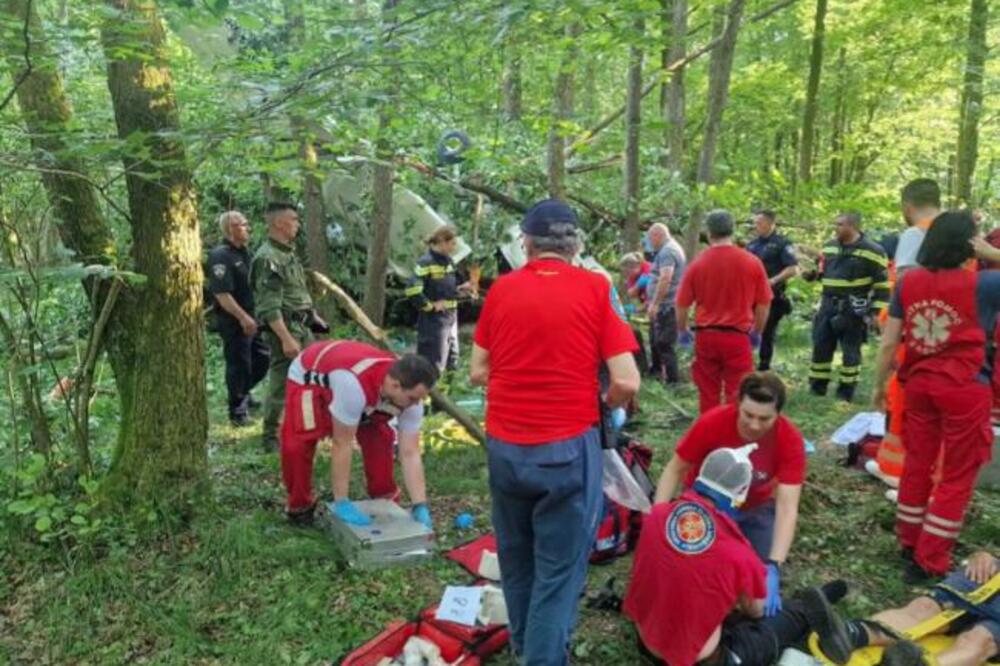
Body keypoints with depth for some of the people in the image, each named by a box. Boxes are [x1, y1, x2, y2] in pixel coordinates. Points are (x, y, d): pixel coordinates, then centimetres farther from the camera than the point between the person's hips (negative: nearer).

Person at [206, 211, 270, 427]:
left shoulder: (243, 252, 12)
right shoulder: (221, 255, -17)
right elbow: (221, 293, -23)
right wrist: (242, 317, -24)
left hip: (251, 318, 9)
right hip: (234, 322, -9)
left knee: (263, 357, 16)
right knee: (239, 365, 0)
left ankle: (243, 393, 36)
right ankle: (237, 411, 14)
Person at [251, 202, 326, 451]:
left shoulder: (288, 253, 14)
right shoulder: (268, 258, -17)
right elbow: (269, 306, -23)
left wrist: (313, 316, 21)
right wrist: (286, 338, -26)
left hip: (303, 326, 10)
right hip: (284, 328, -10)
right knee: (282, 384, -4)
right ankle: (270, 437, 7)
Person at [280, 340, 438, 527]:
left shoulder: (408, 394, -26)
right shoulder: (354, 385, -47)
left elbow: (410, 453, -22)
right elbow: (342, 444, -37)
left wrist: (421, 507, -25)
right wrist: (342, 503, -31)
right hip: (308, 376, -5)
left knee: (379, 436, -5)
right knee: (297, 444, -23)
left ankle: (385, 498, 16)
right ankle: (299, 505, 3)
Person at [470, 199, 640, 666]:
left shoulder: (501, 289, 1)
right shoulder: (595, 289, -6)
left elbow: (478, 372, 5)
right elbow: (626, 383, -10)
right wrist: (605, 406, 10)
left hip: (504, 445, 4)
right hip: (567, 446, -3)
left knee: (515, 557, 22)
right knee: (559, 567, 9)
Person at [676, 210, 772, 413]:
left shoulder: (697, 264, -5)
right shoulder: (752, 262, -4)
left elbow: (682, 304, 0)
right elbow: (763, 304, 2)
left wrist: (682, 331, 17)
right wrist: (757, 332, 17)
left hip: (705, 337, 1)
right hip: (738, 337, -1)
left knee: (708, 393, 12)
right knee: (737, 394, 4)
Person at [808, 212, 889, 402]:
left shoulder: (872, 251, -9)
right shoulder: (829, 247, 10)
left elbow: (883, 284, -8)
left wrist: (876, 310, -13)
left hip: (853, 310, -5)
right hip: (828, 306, 5)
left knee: (851, 351, 3)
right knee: (820, 345, 6)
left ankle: (846, 390, 13)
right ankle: (817, 386, 18)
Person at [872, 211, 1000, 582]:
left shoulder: (908, 282, -3)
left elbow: (888, 343, 0)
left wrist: (879, 385, 12)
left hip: (918, 384, 4)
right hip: (964, 389, -4)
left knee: (917, 463, 18)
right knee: (957, 476, 8)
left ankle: (908, 541, 33)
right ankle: (929, 561, 12)